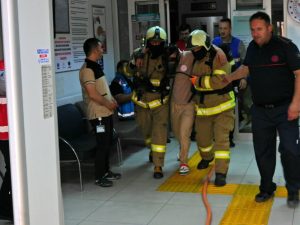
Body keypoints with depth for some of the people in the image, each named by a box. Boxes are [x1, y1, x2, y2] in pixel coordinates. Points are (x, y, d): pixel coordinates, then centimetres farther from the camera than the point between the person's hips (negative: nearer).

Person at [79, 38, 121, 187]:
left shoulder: (96, 66, 14)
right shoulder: (87, 69, -18)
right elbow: (92, 94, -23)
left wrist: (112, 100, 8)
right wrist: (108, 104, -12)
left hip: (106, 112, 10)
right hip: (98, 114, -10)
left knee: (107, 143, 16)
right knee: (102, 145, -4)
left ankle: (106, 171, 28)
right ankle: (99, 177, 6)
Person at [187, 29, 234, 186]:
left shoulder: (217, 56, -21)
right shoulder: (196, 58, 4)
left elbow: (220, 80, -31)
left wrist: (199, 80, -25)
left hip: (221, 105, -7)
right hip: (203, 106, 7)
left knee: (221, 138, -9)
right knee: (202, 136, 18)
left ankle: (221, 172, -5)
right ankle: (207, 157, 48)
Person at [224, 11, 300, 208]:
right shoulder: (252, 47, 7)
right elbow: (247, 68, 26)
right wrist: (230, 77, 10)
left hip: (284, 108, -5)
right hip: (260, 110, 5)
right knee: (263, 151, 11)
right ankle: (267, 188, 26)